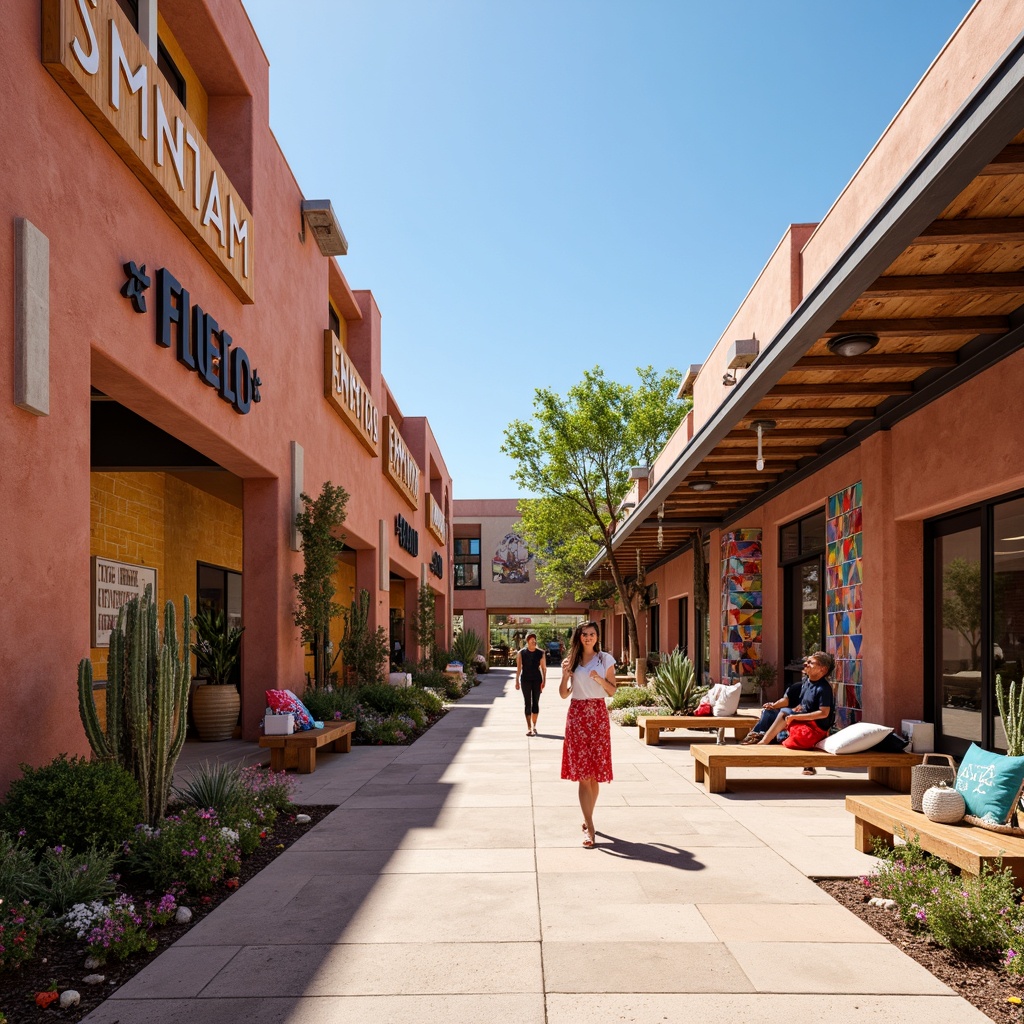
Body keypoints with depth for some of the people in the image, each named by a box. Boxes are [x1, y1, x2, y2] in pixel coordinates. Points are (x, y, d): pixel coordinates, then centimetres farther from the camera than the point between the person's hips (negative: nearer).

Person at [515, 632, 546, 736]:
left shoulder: (540, 653, -1)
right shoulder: (521, 653, -3)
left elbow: (543, 668, 3)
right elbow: (518, 668, -5)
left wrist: (543, 681, -2)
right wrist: (517, 681, -11)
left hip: (537, 680, 1)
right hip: (526, 680, -1)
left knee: (536, 703, 5)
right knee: (527, 703, 1)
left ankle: (534, 726, 17)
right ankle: (529, 727, 3)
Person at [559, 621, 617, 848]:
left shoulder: (606, 659, 4)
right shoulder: (573, 660, 9)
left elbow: (612, 691, 3)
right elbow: (564, 694, 9)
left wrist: (600, 679, -14)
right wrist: (565, 676, -9)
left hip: (598, 714, -1)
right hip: (577, 715, 1)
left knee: (595, 772, 3)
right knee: (582, 773, -5)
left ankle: (587, 820, 21)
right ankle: (589, 828, -8)